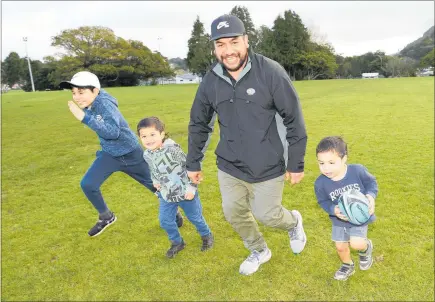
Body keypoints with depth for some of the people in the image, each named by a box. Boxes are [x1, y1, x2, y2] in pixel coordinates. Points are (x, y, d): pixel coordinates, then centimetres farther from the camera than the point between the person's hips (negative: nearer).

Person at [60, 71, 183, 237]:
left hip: (130, 154, -6)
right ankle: (106, 217, 20)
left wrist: (84, 118, -43)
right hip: (109, 154, 6)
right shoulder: (87, 105, -5)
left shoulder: (105, 104, -27)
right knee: (87, 185, -5)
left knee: (155, 184, 8)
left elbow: (113, 132, -40)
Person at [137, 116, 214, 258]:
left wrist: (191, 187, -20)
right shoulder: (147, 154, -6)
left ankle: (206, 236, 44)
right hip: (166, 195, 5)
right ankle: (177, 242, 39)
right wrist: (155, 181, 3)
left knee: (195, 218, 14)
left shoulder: (172, 149, -27)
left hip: (185, 192, -5)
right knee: (165, 221, 12)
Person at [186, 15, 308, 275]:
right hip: (229, 166, 5)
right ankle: (260, 252, 43)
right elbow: (199, 124, 7)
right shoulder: (211, 81, -4)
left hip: (268, 167, -4)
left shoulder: (271, 72, -17)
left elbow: (294, 120, -11)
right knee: (234, 213, 13)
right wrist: (193, 164, 11)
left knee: (266, 215, 5)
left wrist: (297, 164, -8)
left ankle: (294, 222, 43)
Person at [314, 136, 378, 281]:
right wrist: (333, 210, -27)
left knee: (356, 243, -15)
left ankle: (366, 247, 25)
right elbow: (323, 201, -7)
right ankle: (347, 266, 44)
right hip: (339, 220, 2)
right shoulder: (321, 183, -23)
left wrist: (371, 195, -25)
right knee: (340, 247, 11)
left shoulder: (358, 170, -26)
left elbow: (371, 182, -7)